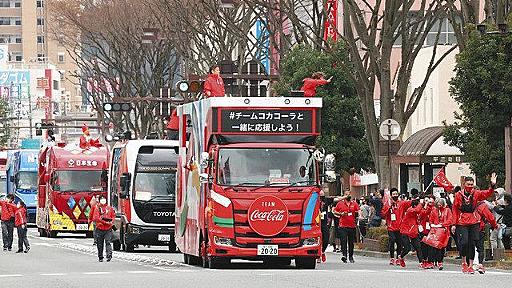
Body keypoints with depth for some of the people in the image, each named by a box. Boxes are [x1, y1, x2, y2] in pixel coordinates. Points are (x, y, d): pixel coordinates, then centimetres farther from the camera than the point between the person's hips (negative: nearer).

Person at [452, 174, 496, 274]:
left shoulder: (476, 194, 3)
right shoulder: (459, 195, -1)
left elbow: (487, 194, -12)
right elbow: (455, 210, 2)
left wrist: (492, 186, -31)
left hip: (474, 222, 2)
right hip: (462, 223, -2)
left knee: (472, 244, 3)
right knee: (464, 242, -13)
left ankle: (470, 265, 12)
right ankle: (464, 263, 7)